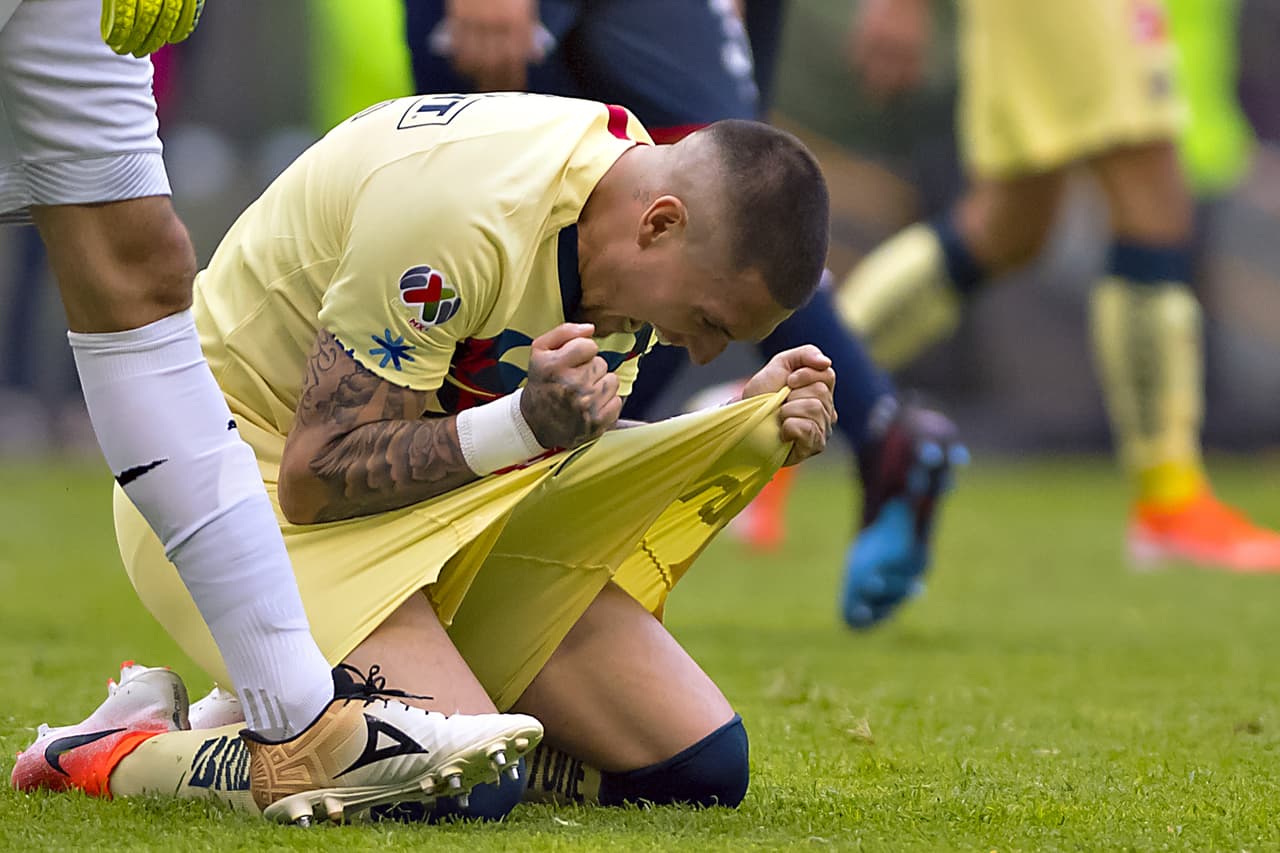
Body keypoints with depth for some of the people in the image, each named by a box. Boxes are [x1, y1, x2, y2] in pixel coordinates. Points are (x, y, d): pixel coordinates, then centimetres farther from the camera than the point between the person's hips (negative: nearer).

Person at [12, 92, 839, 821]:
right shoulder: (462, 211, -30)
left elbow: (574, 463, 10)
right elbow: (315, 479, -25)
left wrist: (747, 431, -5)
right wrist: (527, 424, -35)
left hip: (446, 508, 9)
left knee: (702, 764, -2)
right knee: (463, 785, -31)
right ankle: (125, 754, -8)